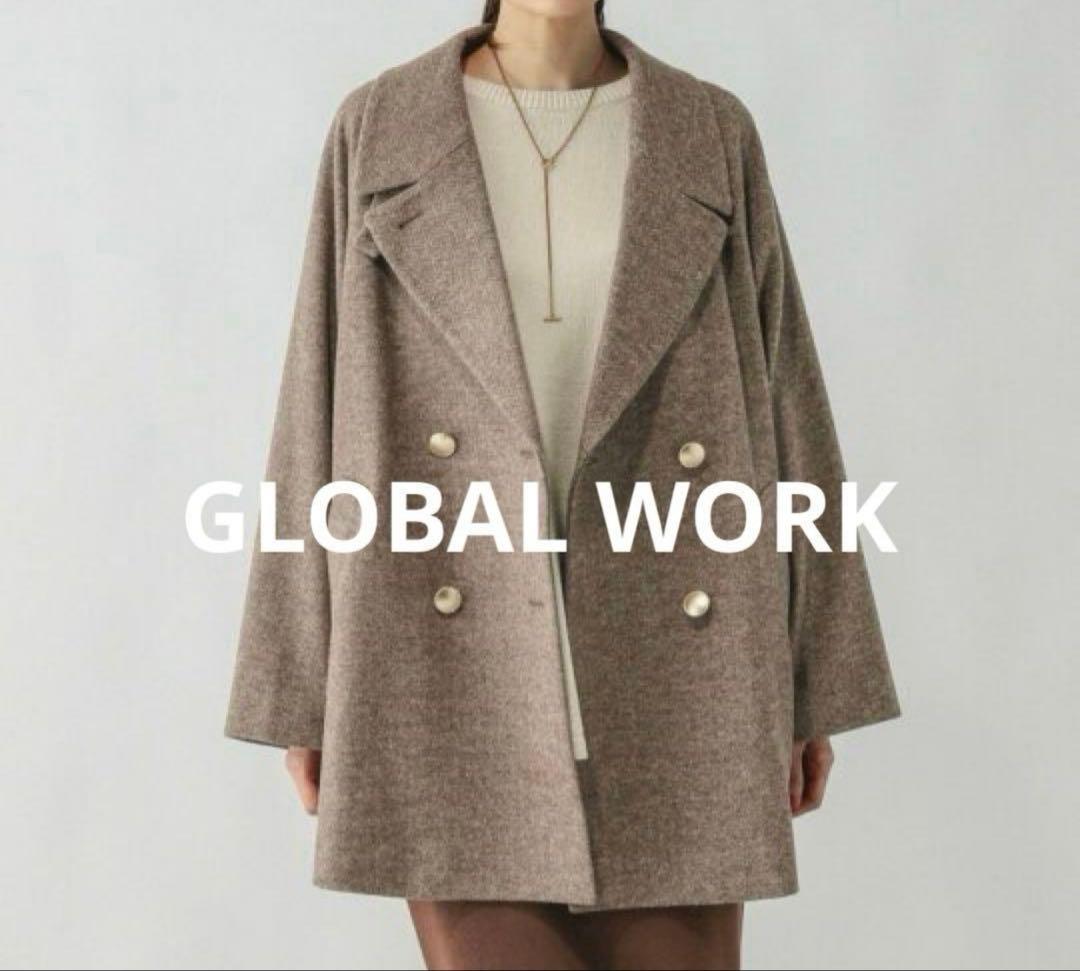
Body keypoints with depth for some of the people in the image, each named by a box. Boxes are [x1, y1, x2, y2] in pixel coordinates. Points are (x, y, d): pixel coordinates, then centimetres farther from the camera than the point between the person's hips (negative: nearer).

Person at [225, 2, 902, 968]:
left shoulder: (711, 134, 7)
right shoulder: (378, 132, 3)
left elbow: (778, 395, 7)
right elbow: (324, 407, 3)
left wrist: (813, 683, 5)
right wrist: (306, 687, 1)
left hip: (662, 662, 2)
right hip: (462, 661, -1)